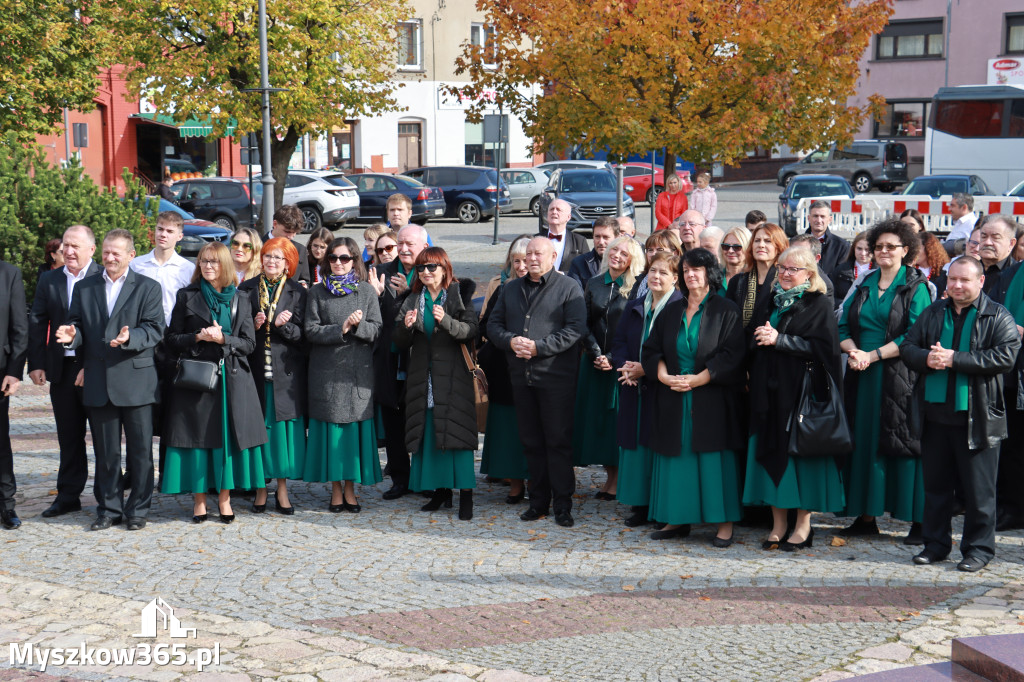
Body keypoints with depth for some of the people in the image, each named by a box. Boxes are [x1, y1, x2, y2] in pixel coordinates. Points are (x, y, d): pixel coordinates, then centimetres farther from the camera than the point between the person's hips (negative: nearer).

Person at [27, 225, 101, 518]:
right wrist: (36, 363, -1)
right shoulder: (48, 281, 10)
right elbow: (37, 324, 8)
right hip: (61, 370, 5)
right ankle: (68, 495, 21)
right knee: (68, 437, 12)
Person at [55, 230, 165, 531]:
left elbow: (154, 329, -8)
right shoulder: (84, 288, 12)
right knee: (105, 452, 9)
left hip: (135, 379, -3)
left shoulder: (148, 288, 2)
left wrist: (130, 338, -26)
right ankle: (108, 509, 19)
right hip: (98, 381, 3)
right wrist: (71, 335, -12)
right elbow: (78, 325, 11)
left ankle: (138, 509, 13)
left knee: (140, 450, 3)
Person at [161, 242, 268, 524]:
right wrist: (198, 337, -13)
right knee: (197, 437, -1)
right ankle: (199, 499, 8)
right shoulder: (187, 296, 6)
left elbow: (249, 343, 4)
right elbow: (172, 339, 4)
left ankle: (224, 498, 9)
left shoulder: (239, 299, 9)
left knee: (229, 435, 0)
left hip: (232, 378, 1)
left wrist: (223, 339, -12)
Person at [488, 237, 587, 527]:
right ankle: (538, 501, 17)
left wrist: (538, 347, -17)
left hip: (556, 376, -5)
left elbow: (575, 330, -10)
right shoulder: (512, 289, 17)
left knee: (558, 441, -4)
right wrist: (510, 341, -8)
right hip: (520, 376, 5)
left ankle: (562, 504, 2)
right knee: (531, 441, 9)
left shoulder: (569, 288, 0)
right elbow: (493, 325, 14)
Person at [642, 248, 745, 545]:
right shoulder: (671, 312, 13)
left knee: (715, 460, -5)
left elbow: (732, 356, -9)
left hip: (712, 400, -4)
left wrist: (696, 380, -16)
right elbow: (651, 350, 10)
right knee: (677, 458, 5)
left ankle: (725, 523, 0)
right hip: (673, 401, 4)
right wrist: (664, 376, -9)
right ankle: (678, 520, 12)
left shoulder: (726, 311, 0)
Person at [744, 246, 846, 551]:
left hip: (802, 390, -6)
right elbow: (754, 342, 22)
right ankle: (778, 525, 11)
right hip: (770, 390, 6)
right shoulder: (771, 302, 15)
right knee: (772, 454, 4)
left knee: (800, 454, -4)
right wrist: (760, 337, 0)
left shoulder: (819, 305, -3)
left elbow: (823, 346, -13)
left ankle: (803, 525, 6)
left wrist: (779, 340, -16)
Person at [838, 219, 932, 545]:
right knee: (865, 442, 7)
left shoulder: (916, 287, -2)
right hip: (864, 379, 6)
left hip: (901, 378, -5)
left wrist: (873, 355, -17)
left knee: (905, 444, -5)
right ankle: (866, 516, 15)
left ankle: (919, 521, 2)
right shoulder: (864, 286, 14)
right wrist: (852, 351, -10)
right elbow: (844, 327, 11)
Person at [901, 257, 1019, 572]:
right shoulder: (933, 313, 12)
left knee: (978, 488, 1)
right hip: (935, 413, 5)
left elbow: (1005, 356, -16)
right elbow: (907, 347, 10)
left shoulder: (998, 317, -3)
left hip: (977, 418, -5)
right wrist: (927, 358, -13)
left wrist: (955, 359, -21)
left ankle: (978, 548, 11)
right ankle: (935, 544, 23)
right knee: (935, 484, 12)